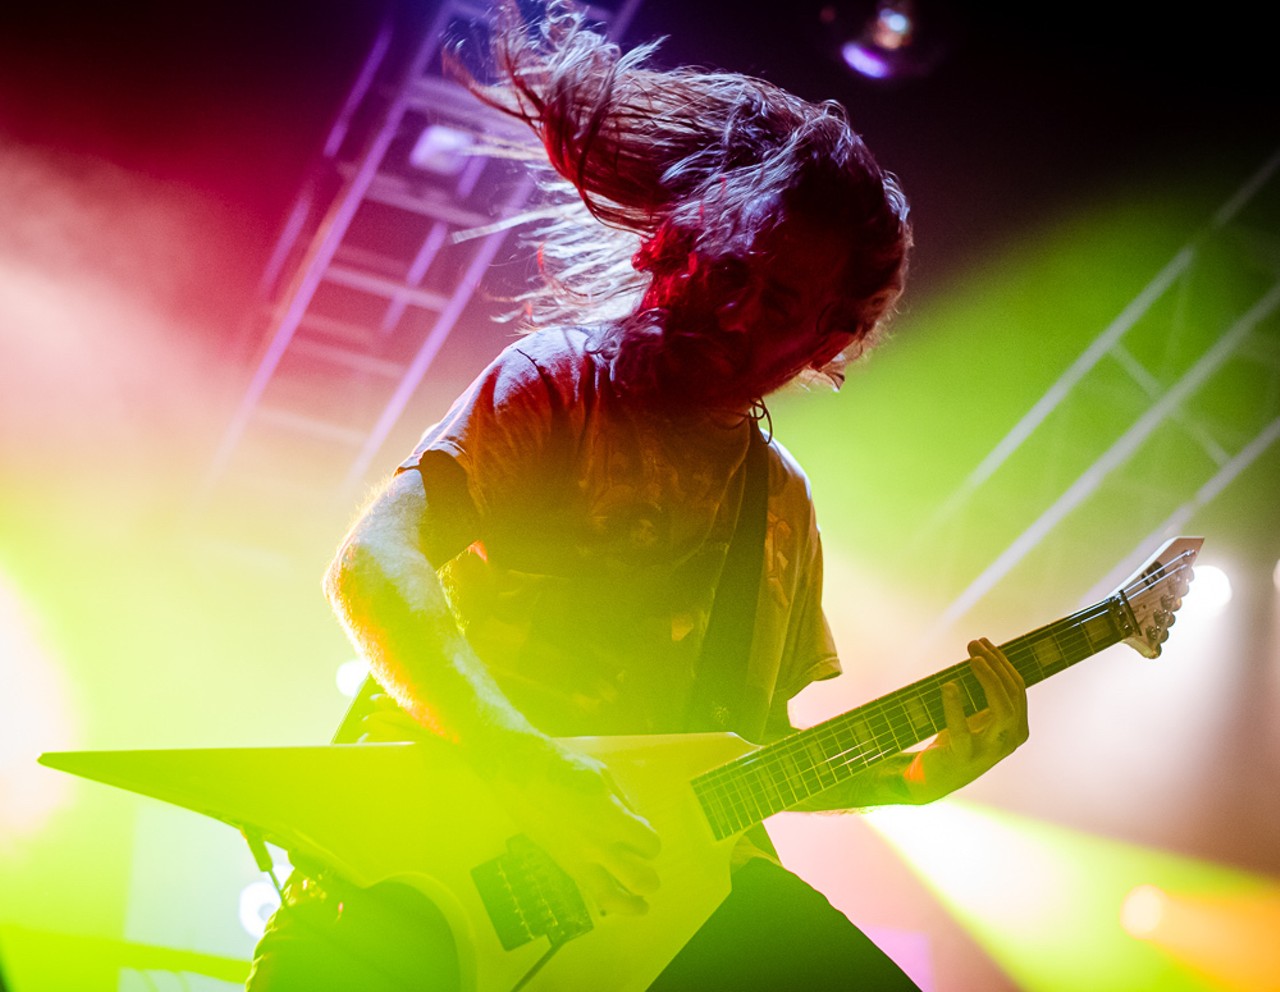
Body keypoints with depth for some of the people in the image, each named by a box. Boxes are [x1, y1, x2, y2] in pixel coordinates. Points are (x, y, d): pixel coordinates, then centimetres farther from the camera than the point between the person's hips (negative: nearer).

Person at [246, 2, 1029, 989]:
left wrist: (919, 775, 7)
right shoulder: (556, 381, -1)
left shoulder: (782, 500, 17)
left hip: (668, 862, 6)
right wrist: (525, 761, -26)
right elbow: (372, 566, -15)